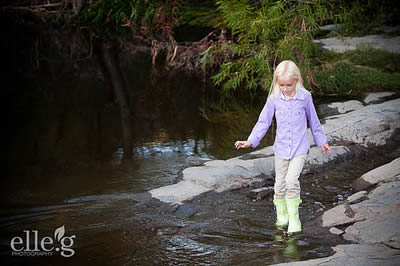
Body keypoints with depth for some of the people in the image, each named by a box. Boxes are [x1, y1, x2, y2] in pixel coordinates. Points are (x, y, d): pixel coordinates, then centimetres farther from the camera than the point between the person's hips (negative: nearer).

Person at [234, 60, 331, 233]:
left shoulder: (305, 97, -6)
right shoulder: (274, 99, -4)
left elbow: (314, 121, 7)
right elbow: (264, 122, 0)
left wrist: (322, 141, 16)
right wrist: (251, 141, -10)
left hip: (300, 147, -2)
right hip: (281, 148, 2)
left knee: (292, 180, -18)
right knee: (280, 184, 8)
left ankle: (294, 218, -5)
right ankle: (281, 215, 29)